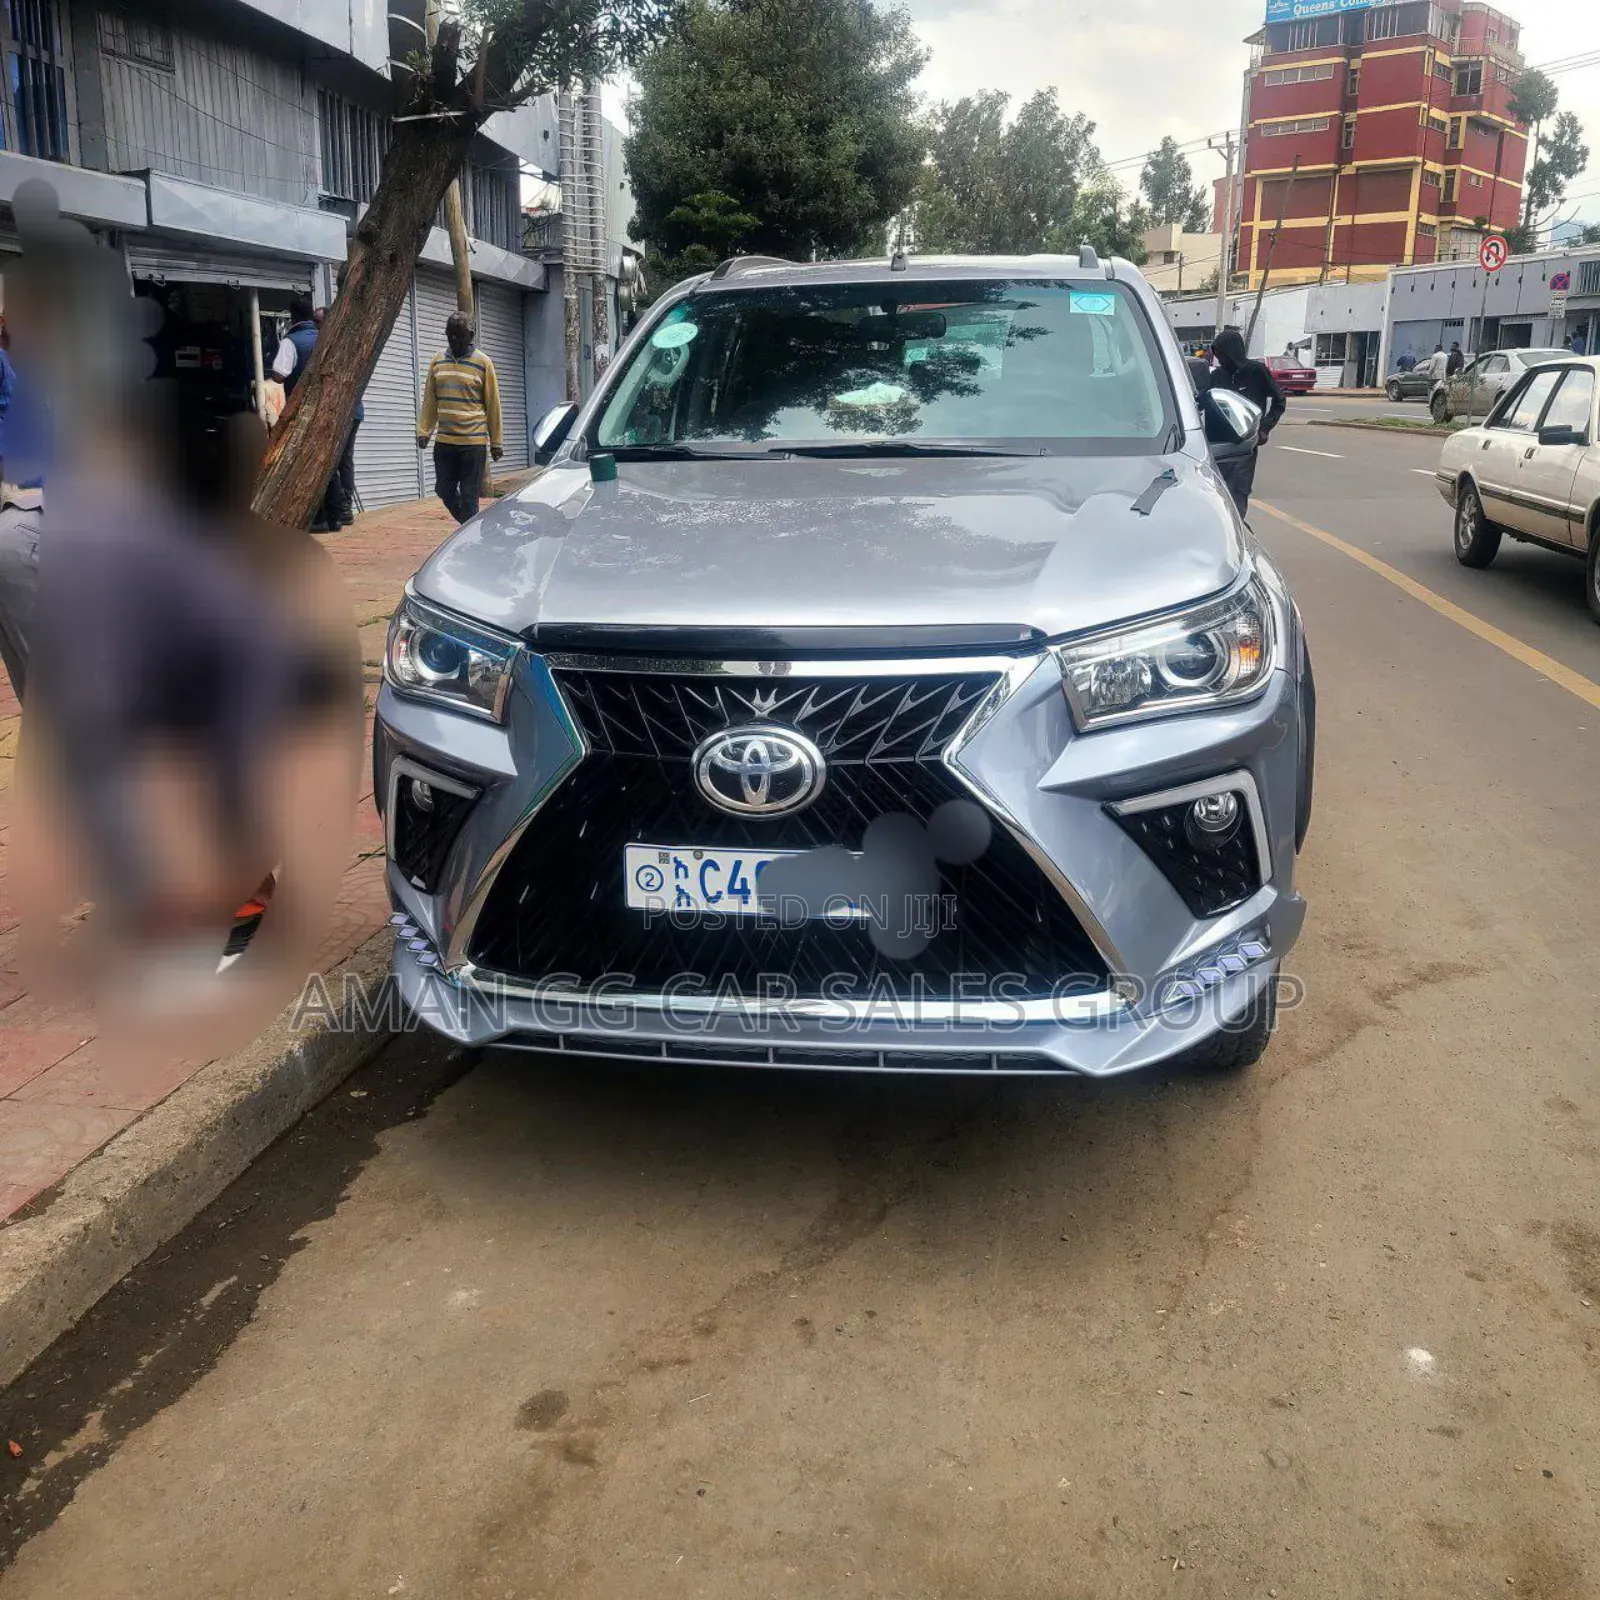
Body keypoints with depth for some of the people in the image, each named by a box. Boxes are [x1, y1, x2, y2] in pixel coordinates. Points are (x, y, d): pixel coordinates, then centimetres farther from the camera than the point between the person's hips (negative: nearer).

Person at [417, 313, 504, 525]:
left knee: (469, 497, -2)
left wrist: (496, 442, -1)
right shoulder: (438, 361, 10)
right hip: (445, 441, 5)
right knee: (444, 490, 9)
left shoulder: (483, 363, -2)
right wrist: (424, 431, 4)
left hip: (474, 442, -5)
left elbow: (493, 404, -1)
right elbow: (430, 401, 13)